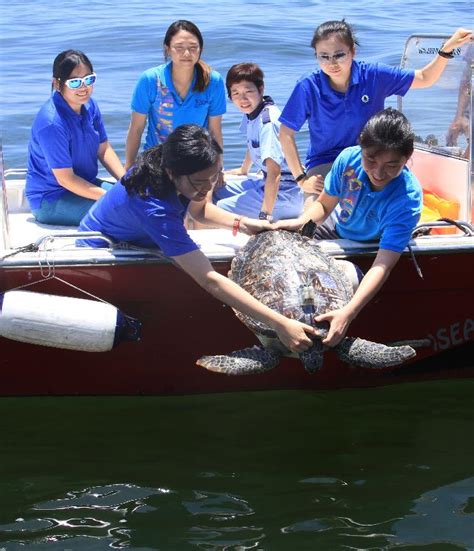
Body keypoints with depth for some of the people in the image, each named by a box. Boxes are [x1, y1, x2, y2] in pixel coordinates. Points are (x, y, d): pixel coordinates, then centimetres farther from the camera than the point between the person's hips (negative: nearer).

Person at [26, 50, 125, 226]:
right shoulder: (51, 123, -26)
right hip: (51, 200, -8)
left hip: (84, 184, 8)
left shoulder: (89, 106, -1)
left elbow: (104, 150, 8)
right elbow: (65, 179, -23)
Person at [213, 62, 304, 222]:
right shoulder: (251, 113, 4)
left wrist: (265, 215, -35)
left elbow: (274, 171, -32)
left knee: (220, 210, -17)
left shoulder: (268, 121, -24)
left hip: (284, 194, -10)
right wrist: (243, 170, 42)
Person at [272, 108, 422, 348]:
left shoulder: (408, 198, -38)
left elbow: (383, 265, -44)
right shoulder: (349, 158, -27)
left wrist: (348, 313, -56)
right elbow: (323, 205, -9)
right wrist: (301, 221, -32)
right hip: (337, 227, 4)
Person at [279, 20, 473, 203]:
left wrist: (447, 49, -16)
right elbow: (286, 134, -8)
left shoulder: (373, 76, -9)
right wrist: (301, 178, -14)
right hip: (323, 167, -2)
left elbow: (424, 79, 0)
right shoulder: (308, 87, -15)